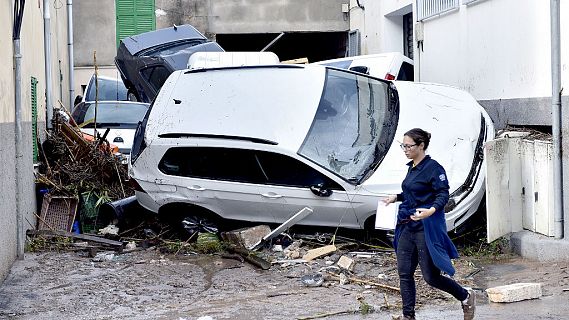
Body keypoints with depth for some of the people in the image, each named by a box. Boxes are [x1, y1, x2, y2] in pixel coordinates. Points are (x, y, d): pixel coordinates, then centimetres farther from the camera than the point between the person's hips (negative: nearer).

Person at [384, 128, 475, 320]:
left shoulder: (433, 168, -13)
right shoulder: (412, 168, 14)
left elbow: (443, 195, -18)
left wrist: (431, 210, -34)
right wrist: (396, 198, 26)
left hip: (426, 228, -8)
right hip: (407, 226, 8)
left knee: (431, 277, -3)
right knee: (404, 274, 5)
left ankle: (466, 297, 20)